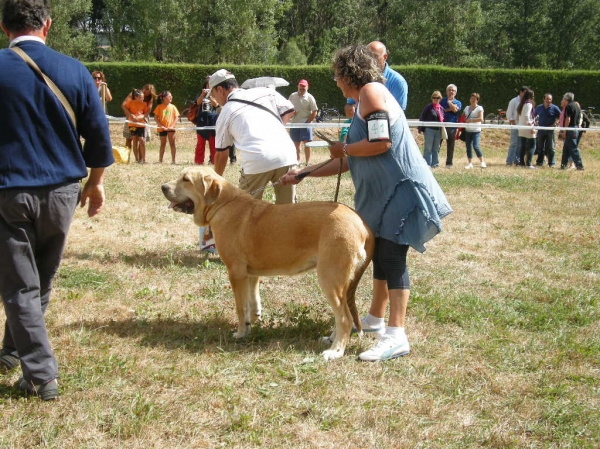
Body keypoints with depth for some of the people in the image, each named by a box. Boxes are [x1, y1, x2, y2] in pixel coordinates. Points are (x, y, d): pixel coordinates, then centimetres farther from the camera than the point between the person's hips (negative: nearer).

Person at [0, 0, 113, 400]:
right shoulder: (74, 71, -2)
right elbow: (99, 136, 1)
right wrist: (95, 183, 15)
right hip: (61, 193, 3)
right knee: (42, 281, 20)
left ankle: (41, 374, 3)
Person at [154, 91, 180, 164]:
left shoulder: (173, 107, 3)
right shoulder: (160, 107, -2)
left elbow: (176, 117, 2)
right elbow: (156, 118, -2)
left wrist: (172, 126, -10)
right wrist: (161, 126, -12)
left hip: (170, 128, 1)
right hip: (162, 128, -1)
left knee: (172, 143, -2)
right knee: (163, 144, 7)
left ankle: (173, 160, 2)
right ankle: (160, 160, 15)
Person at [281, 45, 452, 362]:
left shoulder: (372, 91, -11)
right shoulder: (363, 103, 19)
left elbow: (381, 143, -23)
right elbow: (349, 162, 23)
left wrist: (344, 149, -7)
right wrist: (303, 173, 25)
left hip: (402, 190, -10)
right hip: (383, 193, 10)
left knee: (392, 257, -13)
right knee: (381, 254, 18)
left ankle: (396, 337, -14)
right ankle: (376, 319, 31)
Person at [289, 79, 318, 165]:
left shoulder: (309, 98, -4)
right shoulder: (292, 96, 8)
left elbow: (314, 112, -6)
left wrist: (307, 122, -12)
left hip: (305, 124, -4)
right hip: (294, 124, 4)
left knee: (307, 143, -8)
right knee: (296, 144, 11)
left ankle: (308, 162, -4)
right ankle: (297, 161, 22)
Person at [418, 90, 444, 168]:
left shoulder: (441, 108, 11)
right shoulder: (428, 107, -7)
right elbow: (422, 118, -7)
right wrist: (421, 129, -12)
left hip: (438, 130, 6)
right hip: (429, 129, -6)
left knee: (436, 148, 12)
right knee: (428, 148, -3)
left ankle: (434, 163, 19)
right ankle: (427, 164, 0)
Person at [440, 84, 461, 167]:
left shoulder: (458, 102, 10)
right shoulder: (443, 100, 12)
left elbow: (455, 109, -11)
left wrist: (449, 101, -1)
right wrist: (448, 109, -11)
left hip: (451, 127, 0)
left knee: (450, 146, 3)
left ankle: (449, 163, 9)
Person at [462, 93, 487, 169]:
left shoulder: (479, 108, -2)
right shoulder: (467, 108, 14)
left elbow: (481, 119, -13)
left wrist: (470, 120, -15)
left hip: (476, 131, -5)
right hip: (467, 131, 5)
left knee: (476, 146, -16)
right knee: (468, 147, 4)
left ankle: (482, 162, -4)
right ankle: (470, 163, 10)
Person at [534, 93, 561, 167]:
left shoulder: (555, 108, -2)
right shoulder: (539, 108, 6)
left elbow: (560, 117, 1)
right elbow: (534, 116, 21)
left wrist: (555, 123, -10)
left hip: (550, 130, -3)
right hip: (540, 130, 3)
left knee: (551, 148, -2)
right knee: (540, 147, 8)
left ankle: (552, 163, 1)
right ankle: (540, 162, 17)